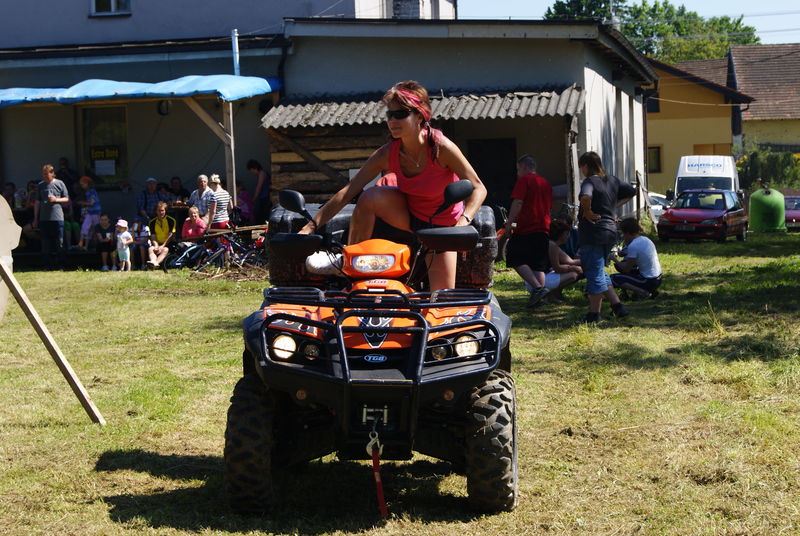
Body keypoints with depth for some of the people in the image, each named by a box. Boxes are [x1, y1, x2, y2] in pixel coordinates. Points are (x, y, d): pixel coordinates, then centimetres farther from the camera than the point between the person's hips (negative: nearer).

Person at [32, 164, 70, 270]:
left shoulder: (59, 184, 3)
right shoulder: (40, 185, 10)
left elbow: (66, 199, 8)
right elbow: (37, 202, 14)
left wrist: (56, 199, -12)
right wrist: (35, 218, 11)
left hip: (57, 217, -3)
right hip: (44, 218, 3)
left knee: (59, 242, -3)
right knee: (45, 243, 4)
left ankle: (60, 265, 2)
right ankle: (48, 265, 9)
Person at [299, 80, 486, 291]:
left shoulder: (441, 147, -26)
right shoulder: (388, 153, -16)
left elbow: (478, 188, -23)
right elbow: (348, 192, -20)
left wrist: (463, 221, -41)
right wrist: (311, 225, -27)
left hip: (442, 225, -2)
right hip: (409, 216, 2)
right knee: (369, 197, -27)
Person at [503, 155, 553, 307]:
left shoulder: (524, 180, -4)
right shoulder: (546, 183, 19)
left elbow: (517, 203, -14)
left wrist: (509, 223, -10)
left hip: (526, 228, -7)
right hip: (543, 229, 7)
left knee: (516, 260, -3)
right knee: (538, 265, 10)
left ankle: (537, 287, -16)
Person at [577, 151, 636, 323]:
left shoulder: (589, 182, -14)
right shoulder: (612, 180, 10)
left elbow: (585, 197, -36)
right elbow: (631, 191, 24)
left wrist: (587, 212, -19)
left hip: (592, 233, -8)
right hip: (610, 231, 8)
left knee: (594, 273, 0)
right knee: (599, 271, 20)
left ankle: (594, 314, 6)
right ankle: (617, 305, 13)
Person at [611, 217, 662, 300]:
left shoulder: (633, 246, -18)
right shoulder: (646, 239, 7)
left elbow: (626, 269, -12)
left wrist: (615, 260, 3)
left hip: (649, 282, -9)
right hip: (658, 279, 9)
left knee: (613, 278, -5)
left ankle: (642, 292, -13)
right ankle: (651, 291, 14)